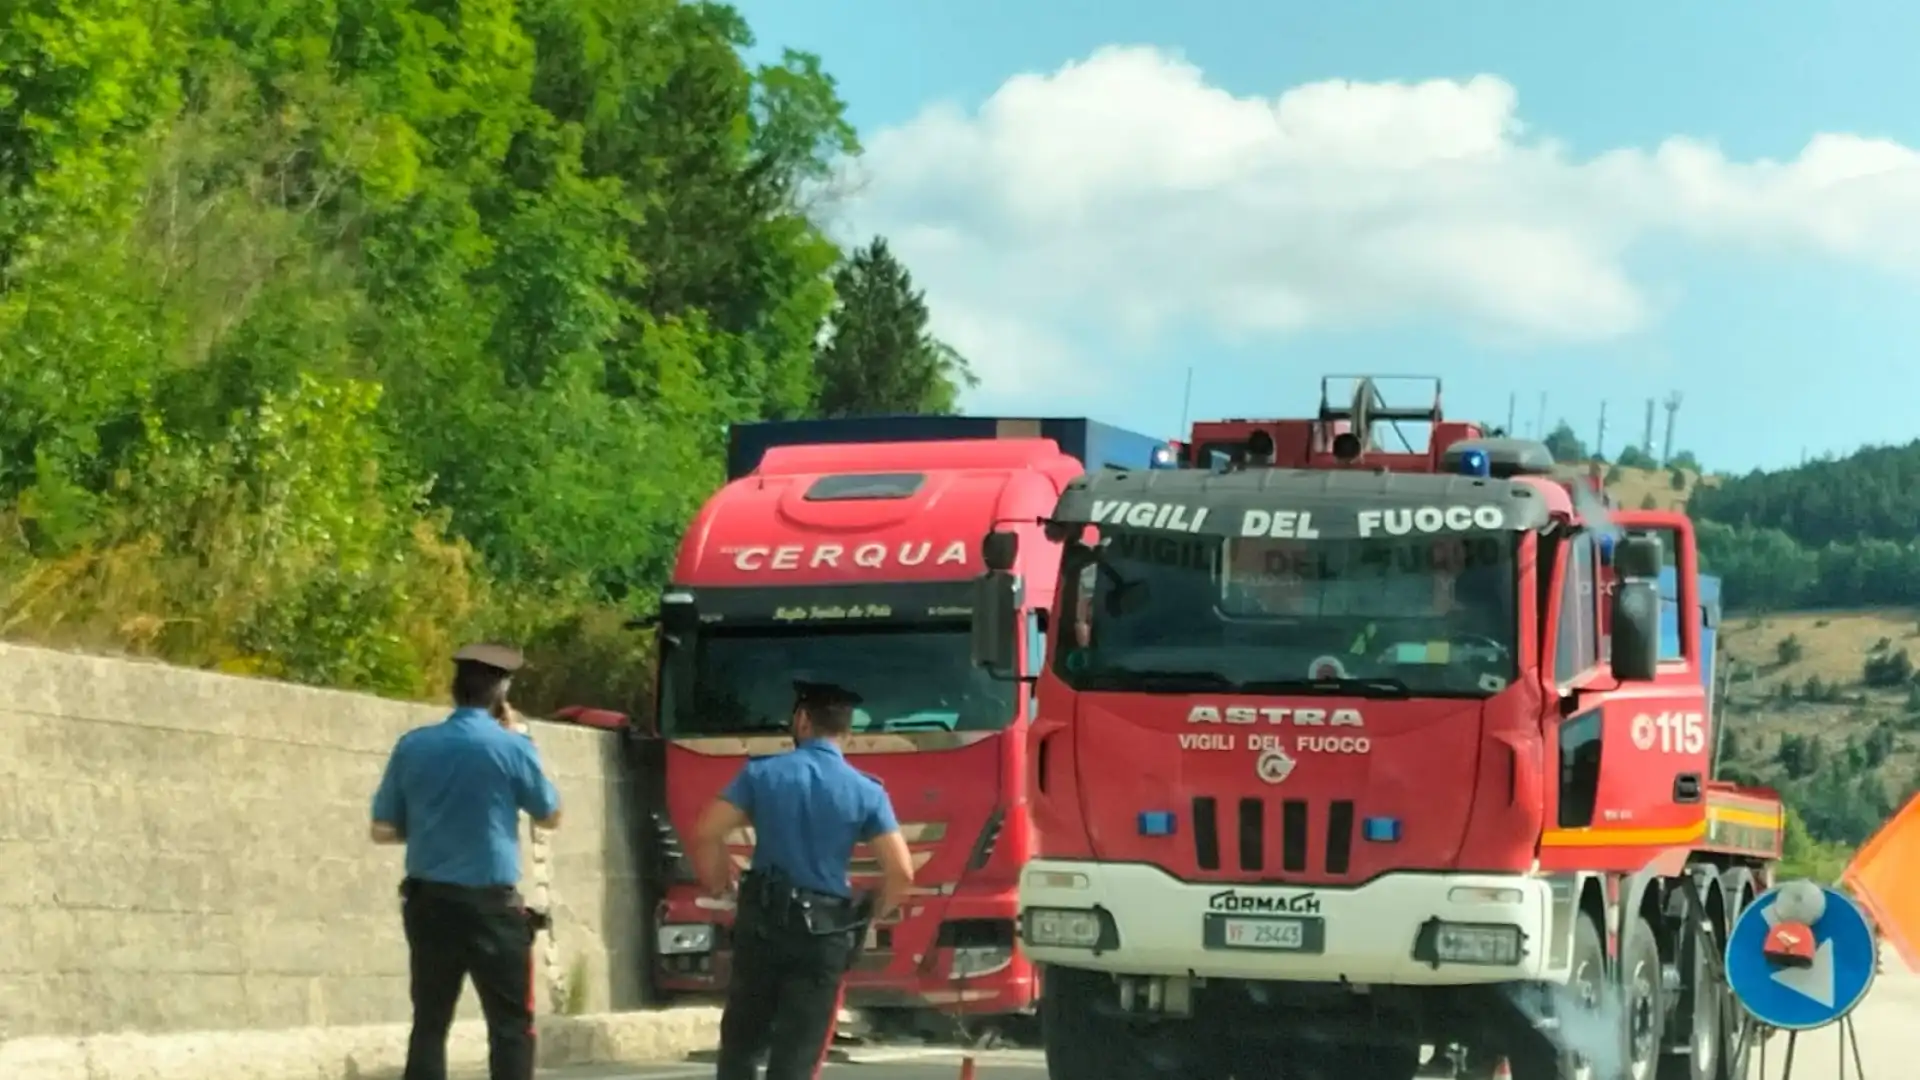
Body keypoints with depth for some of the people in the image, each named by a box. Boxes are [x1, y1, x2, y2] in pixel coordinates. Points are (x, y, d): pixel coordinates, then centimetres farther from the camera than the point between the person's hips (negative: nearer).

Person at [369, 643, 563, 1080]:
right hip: (491, 905, -4)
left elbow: (384, 830, 8)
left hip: (428, 902, 4)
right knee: (511, 1026, 1)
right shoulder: (511, 747, -7)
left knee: (430, 1023, 8)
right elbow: (551, 816, 9)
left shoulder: (413, 746, 2)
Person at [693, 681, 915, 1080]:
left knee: (740, 1043, 15)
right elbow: (901, 873, -9)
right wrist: (870, 913, 10)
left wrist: (718, 888, 10)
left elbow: (706, 835, -7)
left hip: (761, 920, 1)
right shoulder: (866, 792, -3)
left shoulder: (761, 773, -1)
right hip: (825, 932, -1)